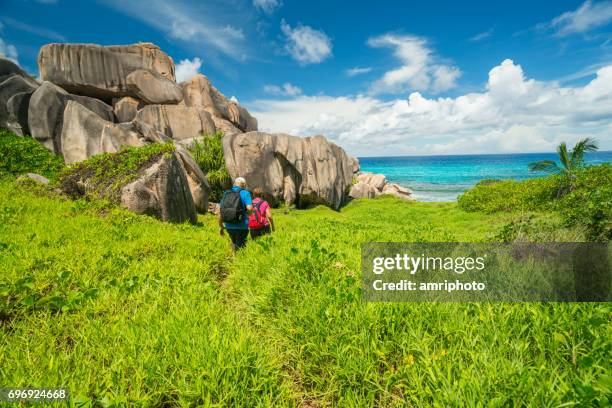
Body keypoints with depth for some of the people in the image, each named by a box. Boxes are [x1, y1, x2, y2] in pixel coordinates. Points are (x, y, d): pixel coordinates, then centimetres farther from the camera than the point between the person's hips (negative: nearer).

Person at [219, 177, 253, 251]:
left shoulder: (226, 193, 10)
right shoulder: (245, 193, -5)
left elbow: (220, 211, 8)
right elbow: (249, 208, -19)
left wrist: (221, 227, 16)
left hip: (228, 226, 5)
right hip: (241, 227, -5)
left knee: (235, 244, 26)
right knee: (240, 247, 7)